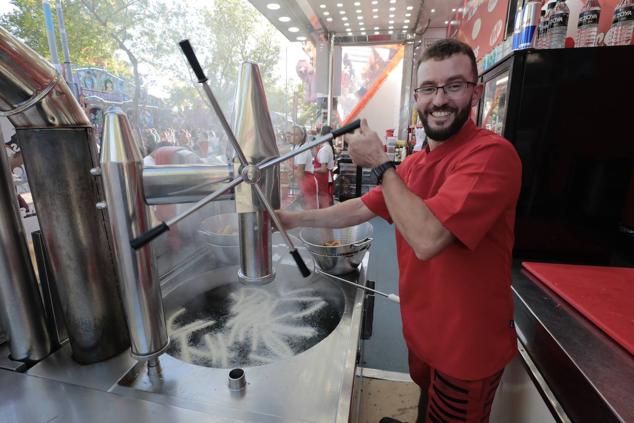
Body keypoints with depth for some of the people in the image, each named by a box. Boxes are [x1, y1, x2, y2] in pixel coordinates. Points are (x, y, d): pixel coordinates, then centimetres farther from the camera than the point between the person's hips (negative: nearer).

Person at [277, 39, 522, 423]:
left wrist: (379, 162, -26)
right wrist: (294, 219, 2)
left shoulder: (491, 154, -26)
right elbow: (362, 209, 6)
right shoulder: (414, 164, 1)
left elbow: (426, 239, -37)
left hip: (468, 346, -6)